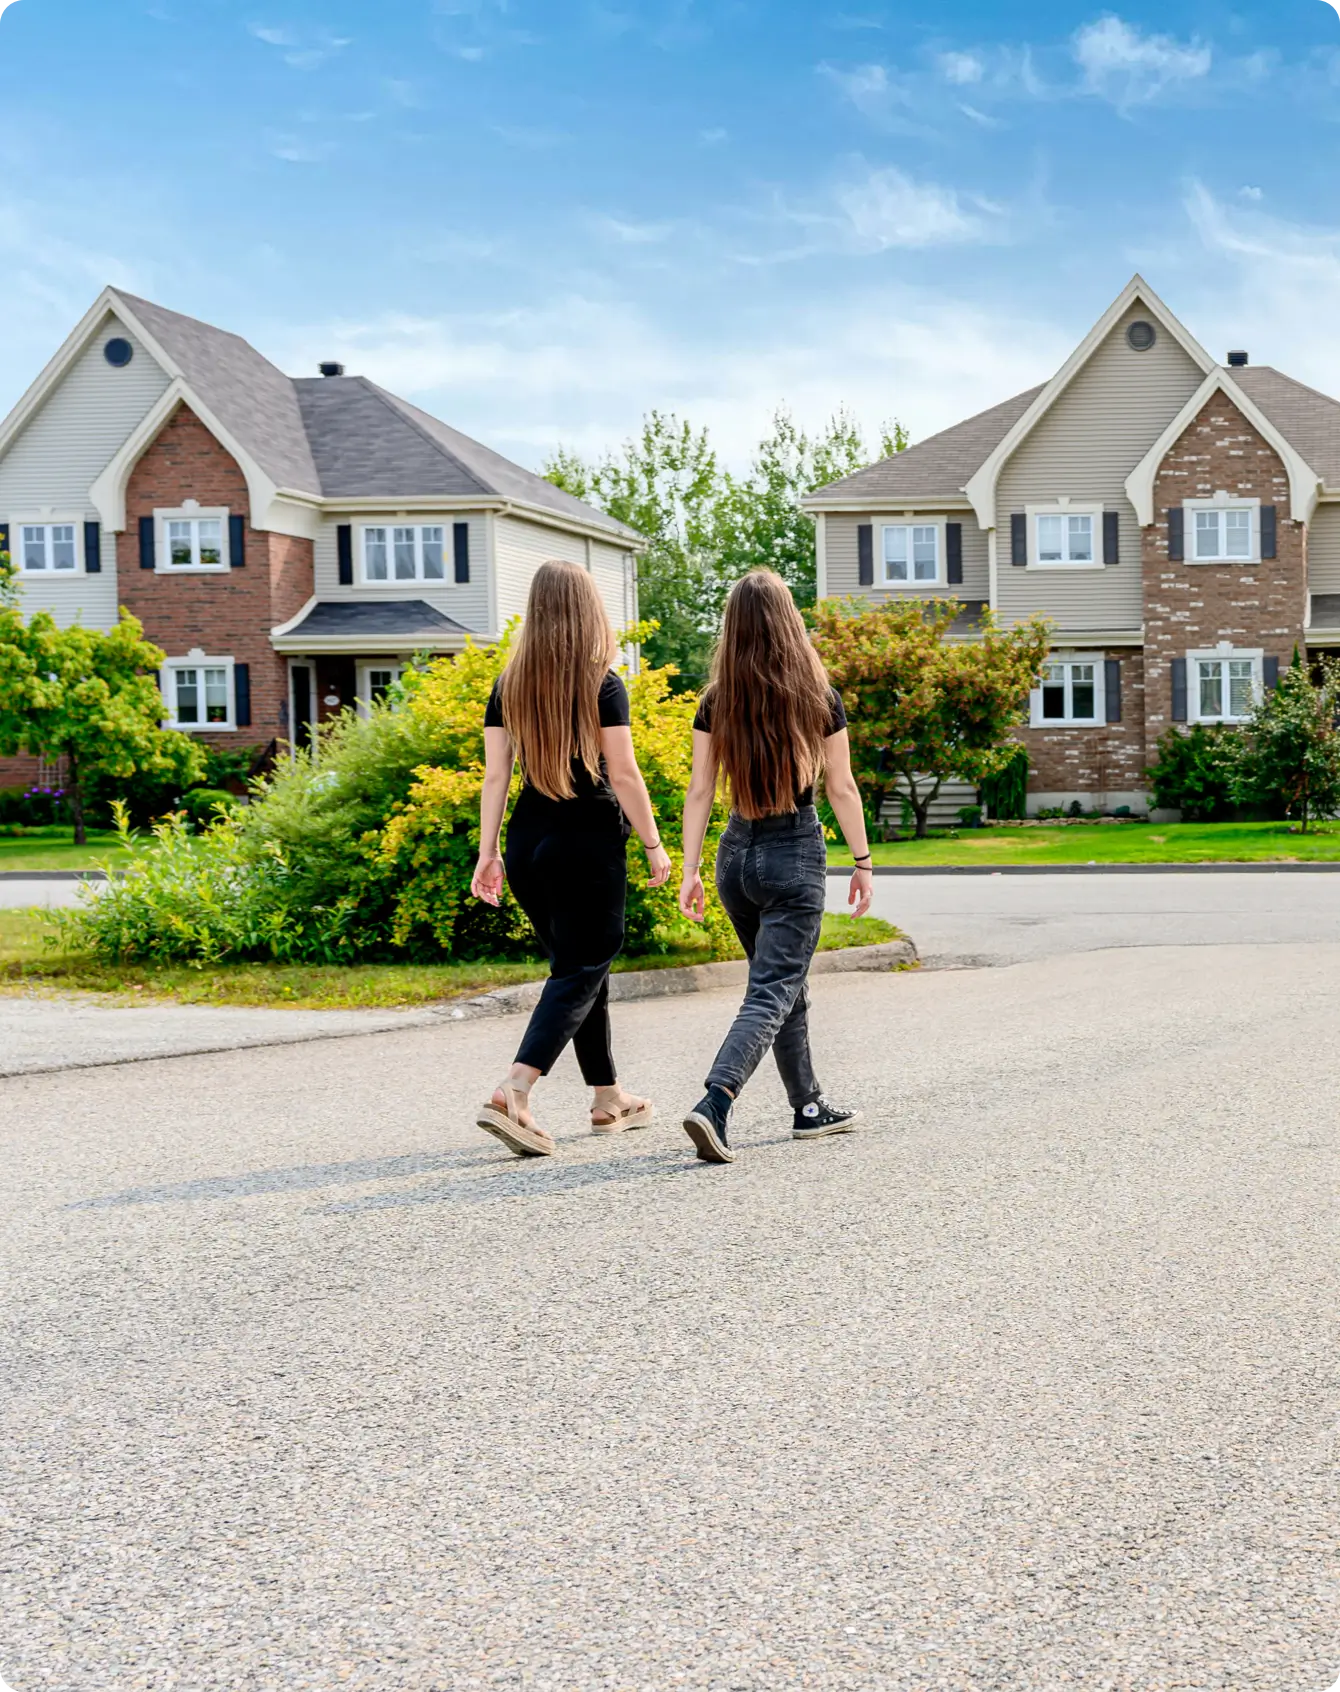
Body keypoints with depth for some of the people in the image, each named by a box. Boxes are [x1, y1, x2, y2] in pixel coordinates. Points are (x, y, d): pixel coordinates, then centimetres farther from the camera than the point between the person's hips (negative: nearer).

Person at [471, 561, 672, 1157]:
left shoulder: (508, 686, 4)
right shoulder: (602, 685, -8)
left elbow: (495, 776, 3)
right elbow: (624, 776, -10)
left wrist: (488, 853, 6)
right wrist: (654, 845, -2)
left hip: (528, 840, 6)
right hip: (590, 841, -5)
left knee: (576, 965, 18)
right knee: (580, 973, -2)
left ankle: (609, 1100, 28)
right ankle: (511, 1096, -19)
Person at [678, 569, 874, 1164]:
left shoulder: (717, 702, -1)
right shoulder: (818, 698, -6)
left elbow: (699, 791, -3)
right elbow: (841, 788, -3)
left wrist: (690, 870, 0)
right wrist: (862, 861, 6)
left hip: (737, 853, 4)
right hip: (796, 854, -4)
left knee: (786, 982, 20)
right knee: (772, 992, -5)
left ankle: (809, 1106, 30)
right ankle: (713, 1105, -24)